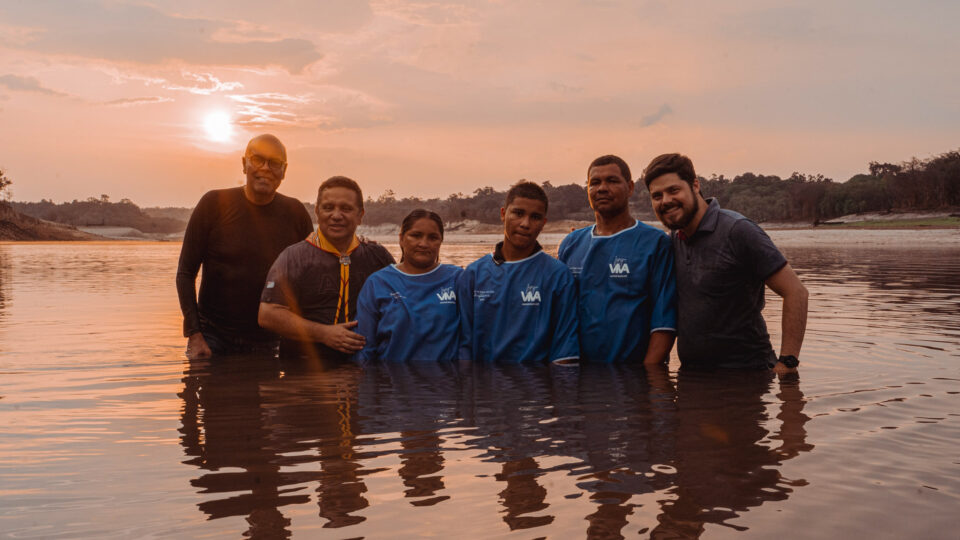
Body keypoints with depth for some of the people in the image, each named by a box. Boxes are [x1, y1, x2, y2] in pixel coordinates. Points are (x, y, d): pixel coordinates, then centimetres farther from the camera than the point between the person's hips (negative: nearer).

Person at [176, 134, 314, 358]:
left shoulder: (295, 213, 0)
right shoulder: (215, 203, -5)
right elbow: (185, 273, -3)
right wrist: (194, 335, -10)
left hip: (267, 343, 2)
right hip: (213, 337, -1)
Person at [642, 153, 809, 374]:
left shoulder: (737, 231, -14)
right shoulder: (674, 239, 8)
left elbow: (795, 292, -14)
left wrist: (787, 364, -19)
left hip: (744, 373, -6)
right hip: (692, 374, 6)